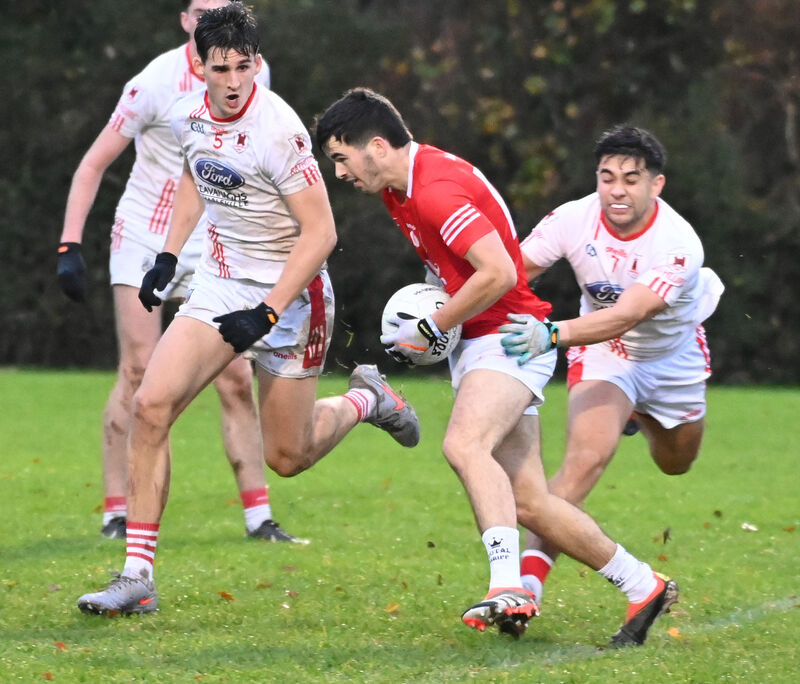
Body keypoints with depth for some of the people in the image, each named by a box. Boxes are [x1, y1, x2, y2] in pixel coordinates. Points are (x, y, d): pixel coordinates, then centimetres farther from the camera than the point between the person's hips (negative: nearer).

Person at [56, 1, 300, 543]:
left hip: (210, 249, 4)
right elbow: (94, 163, -9)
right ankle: (117, 512, -2)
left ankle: (258, 516, 4)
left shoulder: (254, 74, 0)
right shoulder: (158, 81, -15)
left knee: (237, 377, -2)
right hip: (144, 240, -4)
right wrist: (70, 245, -16)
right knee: (139, 372, -10)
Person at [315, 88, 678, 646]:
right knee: (527, 503, 4)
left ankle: (510, 588, -43)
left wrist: (431, 330, -18)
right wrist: (426, 322, 14)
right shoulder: (401, 185, 11)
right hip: (476, 346, 10)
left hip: (510, 339, -10)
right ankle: (643, 586, 14)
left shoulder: (437, 190, -20)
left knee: (464, 444, -33)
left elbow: (499, 272, -27)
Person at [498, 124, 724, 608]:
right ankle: (530, 574, -27)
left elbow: (626, 316, -46)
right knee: (587, 455, -26)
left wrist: (553, 334, -61)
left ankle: (643, 412, 59)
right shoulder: (574, 219, -26)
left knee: (676, 463, 24)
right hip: (603, 355, -1)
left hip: (673, 355, 1)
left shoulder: (679, 245, -35)